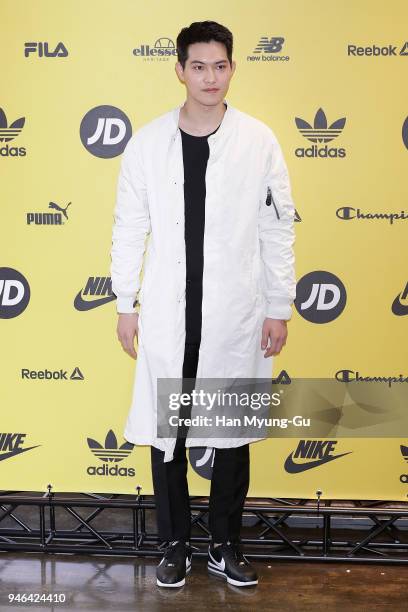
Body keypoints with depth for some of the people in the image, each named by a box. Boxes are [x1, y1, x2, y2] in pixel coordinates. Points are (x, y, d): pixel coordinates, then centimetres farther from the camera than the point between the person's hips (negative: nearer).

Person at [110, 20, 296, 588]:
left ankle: (226, 545, 28)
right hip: (167, 315, 1)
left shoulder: (259, 141, -2)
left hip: (237, 315, 0)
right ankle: (175, 545, 27)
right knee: (164, 432, 9)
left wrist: (280, 308, 0)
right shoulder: (147, 142, 0)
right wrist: (126, 304, 3)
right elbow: (130, 229, 4)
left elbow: (277, 230, 0)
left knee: (234, 433, 10)